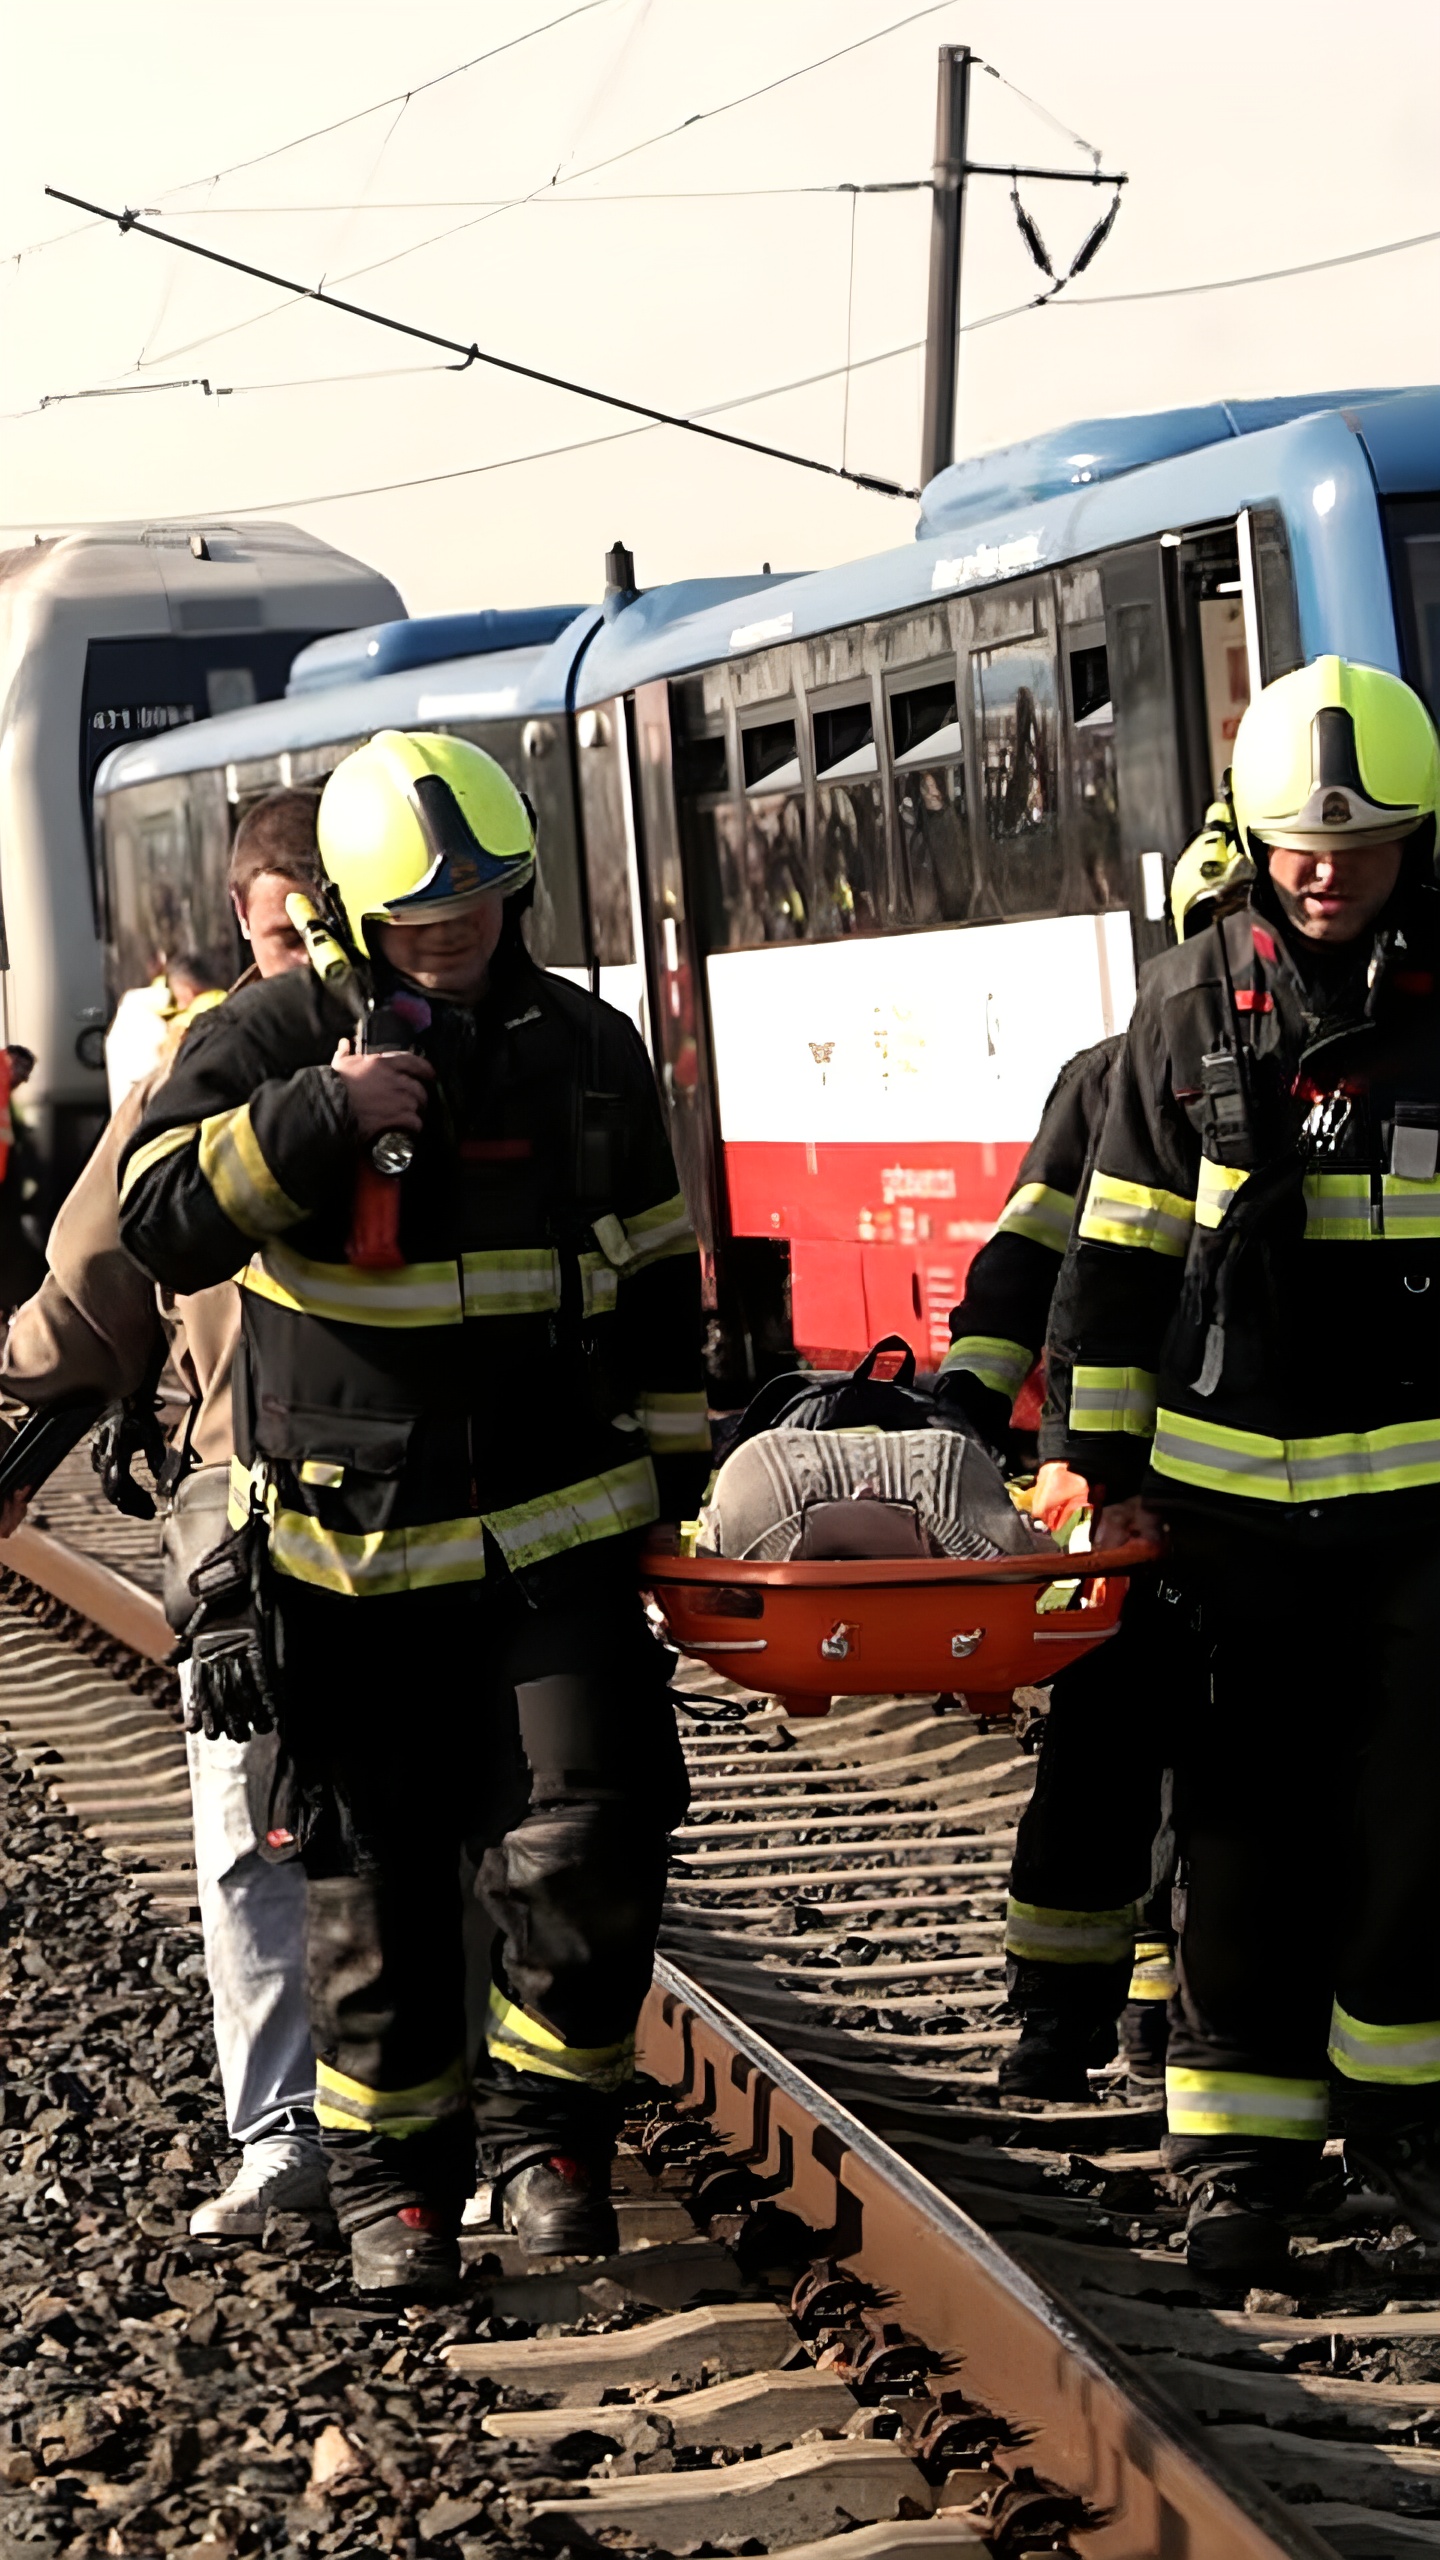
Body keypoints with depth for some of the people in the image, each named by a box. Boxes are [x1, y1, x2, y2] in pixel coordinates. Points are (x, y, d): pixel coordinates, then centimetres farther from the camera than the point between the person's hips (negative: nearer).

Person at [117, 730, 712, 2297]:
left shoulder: (585, 1051, 7)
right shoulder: (271, 1041, -3)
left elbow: (656, 1273, 18)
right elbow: (162, 1226, -15)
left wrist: (672, 1466, 19)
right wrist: (316, 1116, -26)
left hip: (556, 1532, 2)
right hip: (350, 1548, -1)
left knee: (592, 1840, -10)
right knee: (376, 1878, 6)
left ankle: (547, 2126, 11)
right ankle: (392, 2179, 22)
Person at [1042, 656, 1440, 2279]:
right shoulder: (1195, 1008, 2)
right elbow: (1116, 1248, 6)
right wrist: (1102, 1460, 3)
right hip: (1231, 1485, 0)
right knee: (1250, 1818, 5)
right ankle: (1237, 2132, 13)